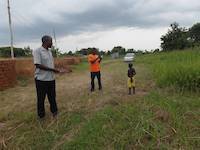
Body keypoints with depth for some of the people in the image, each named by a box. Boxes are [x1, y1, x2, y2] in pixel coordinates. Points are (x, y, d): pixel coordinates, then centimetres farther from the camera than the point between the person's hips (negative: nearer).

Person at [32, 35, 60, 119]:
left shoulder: (49, 51, 11)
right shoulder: (37, 51, -12)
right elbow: (38, 65, -19)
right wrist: (53, 69, -17)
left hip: (51, 79, 6)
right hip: (41, 79, -6)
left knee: (52, 96, 16)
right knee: (41, 98, 9)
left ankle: (54, 111, 34)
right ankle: (41, 115, 25)